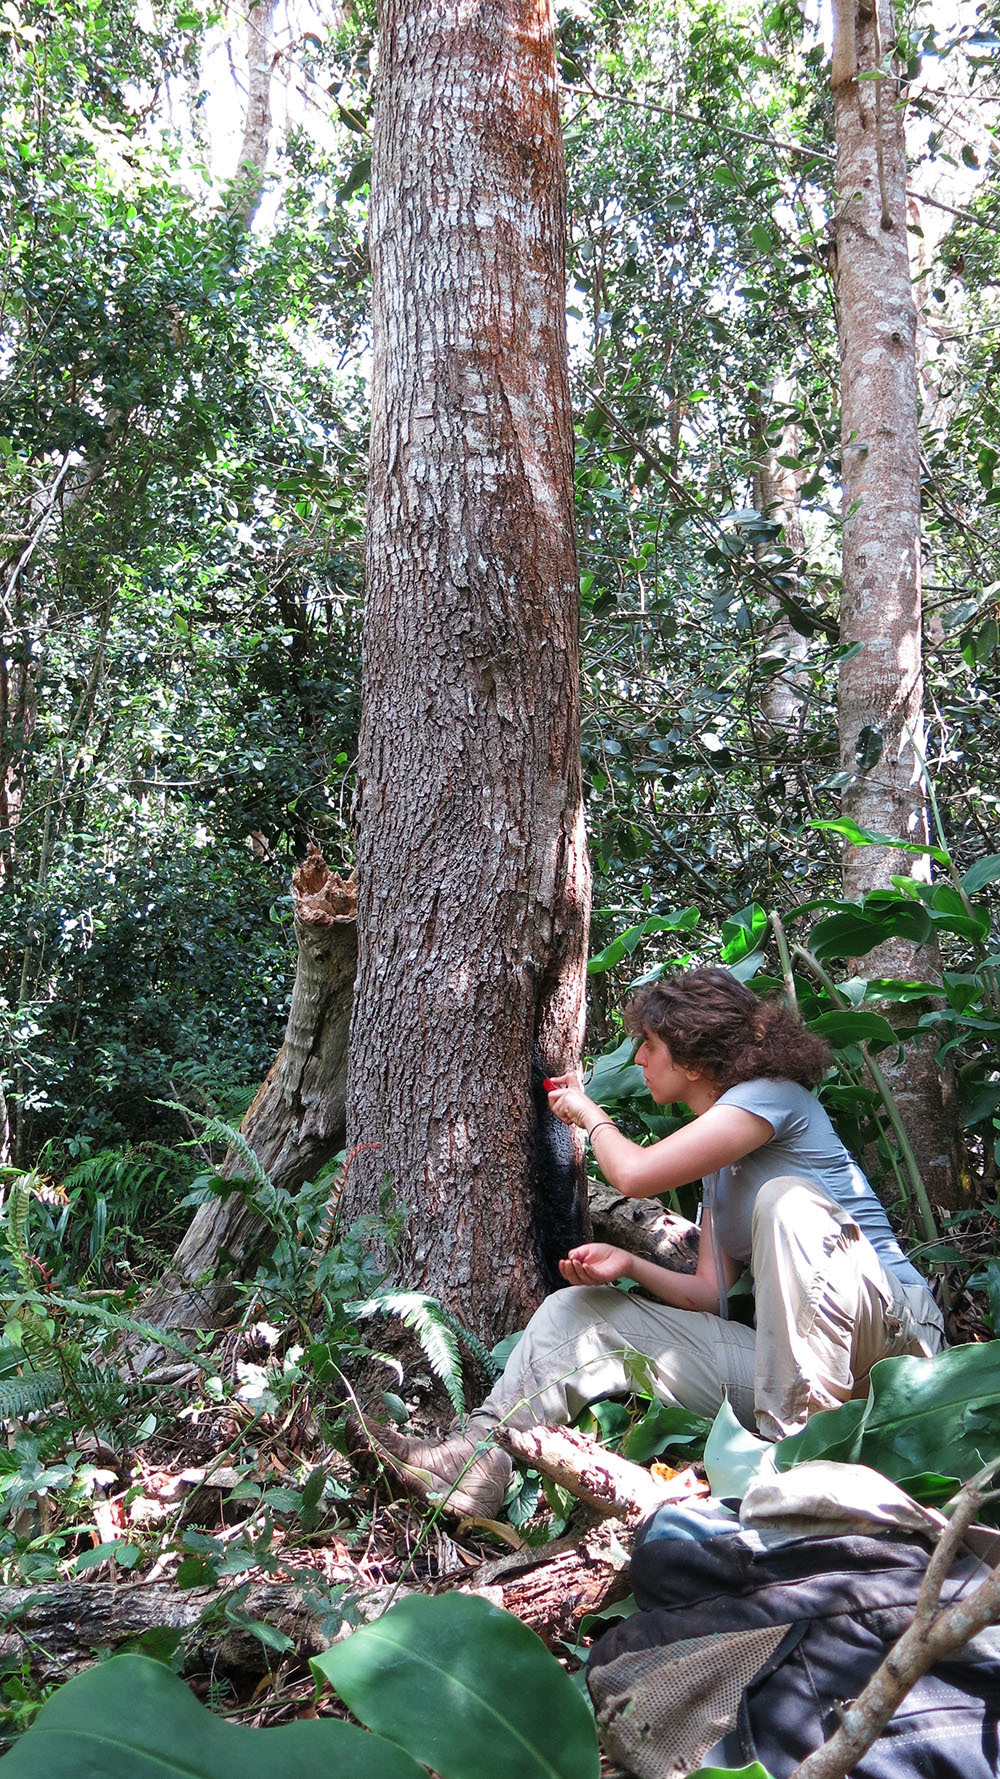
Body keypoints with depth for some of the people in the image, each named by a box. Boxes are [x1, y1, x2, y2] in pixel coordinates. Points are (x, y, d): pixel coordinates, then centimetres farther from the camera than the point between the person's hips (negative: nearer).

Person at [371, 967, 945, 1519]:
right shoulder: (719, 1159, 17)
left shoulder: (773, 1095, -10)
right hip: (782, 1360, 8)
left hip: (890, 1330, -7)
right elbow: (709, 1293, 10)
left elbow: (635, 1172, -21)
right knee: (579, 1310, 0)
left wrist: (591, 1113, 1)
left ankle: (802, 1440, -33)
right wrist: (627, 1264, -8)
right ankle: (482, 1455, -15)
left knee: (786, 1199, -36)